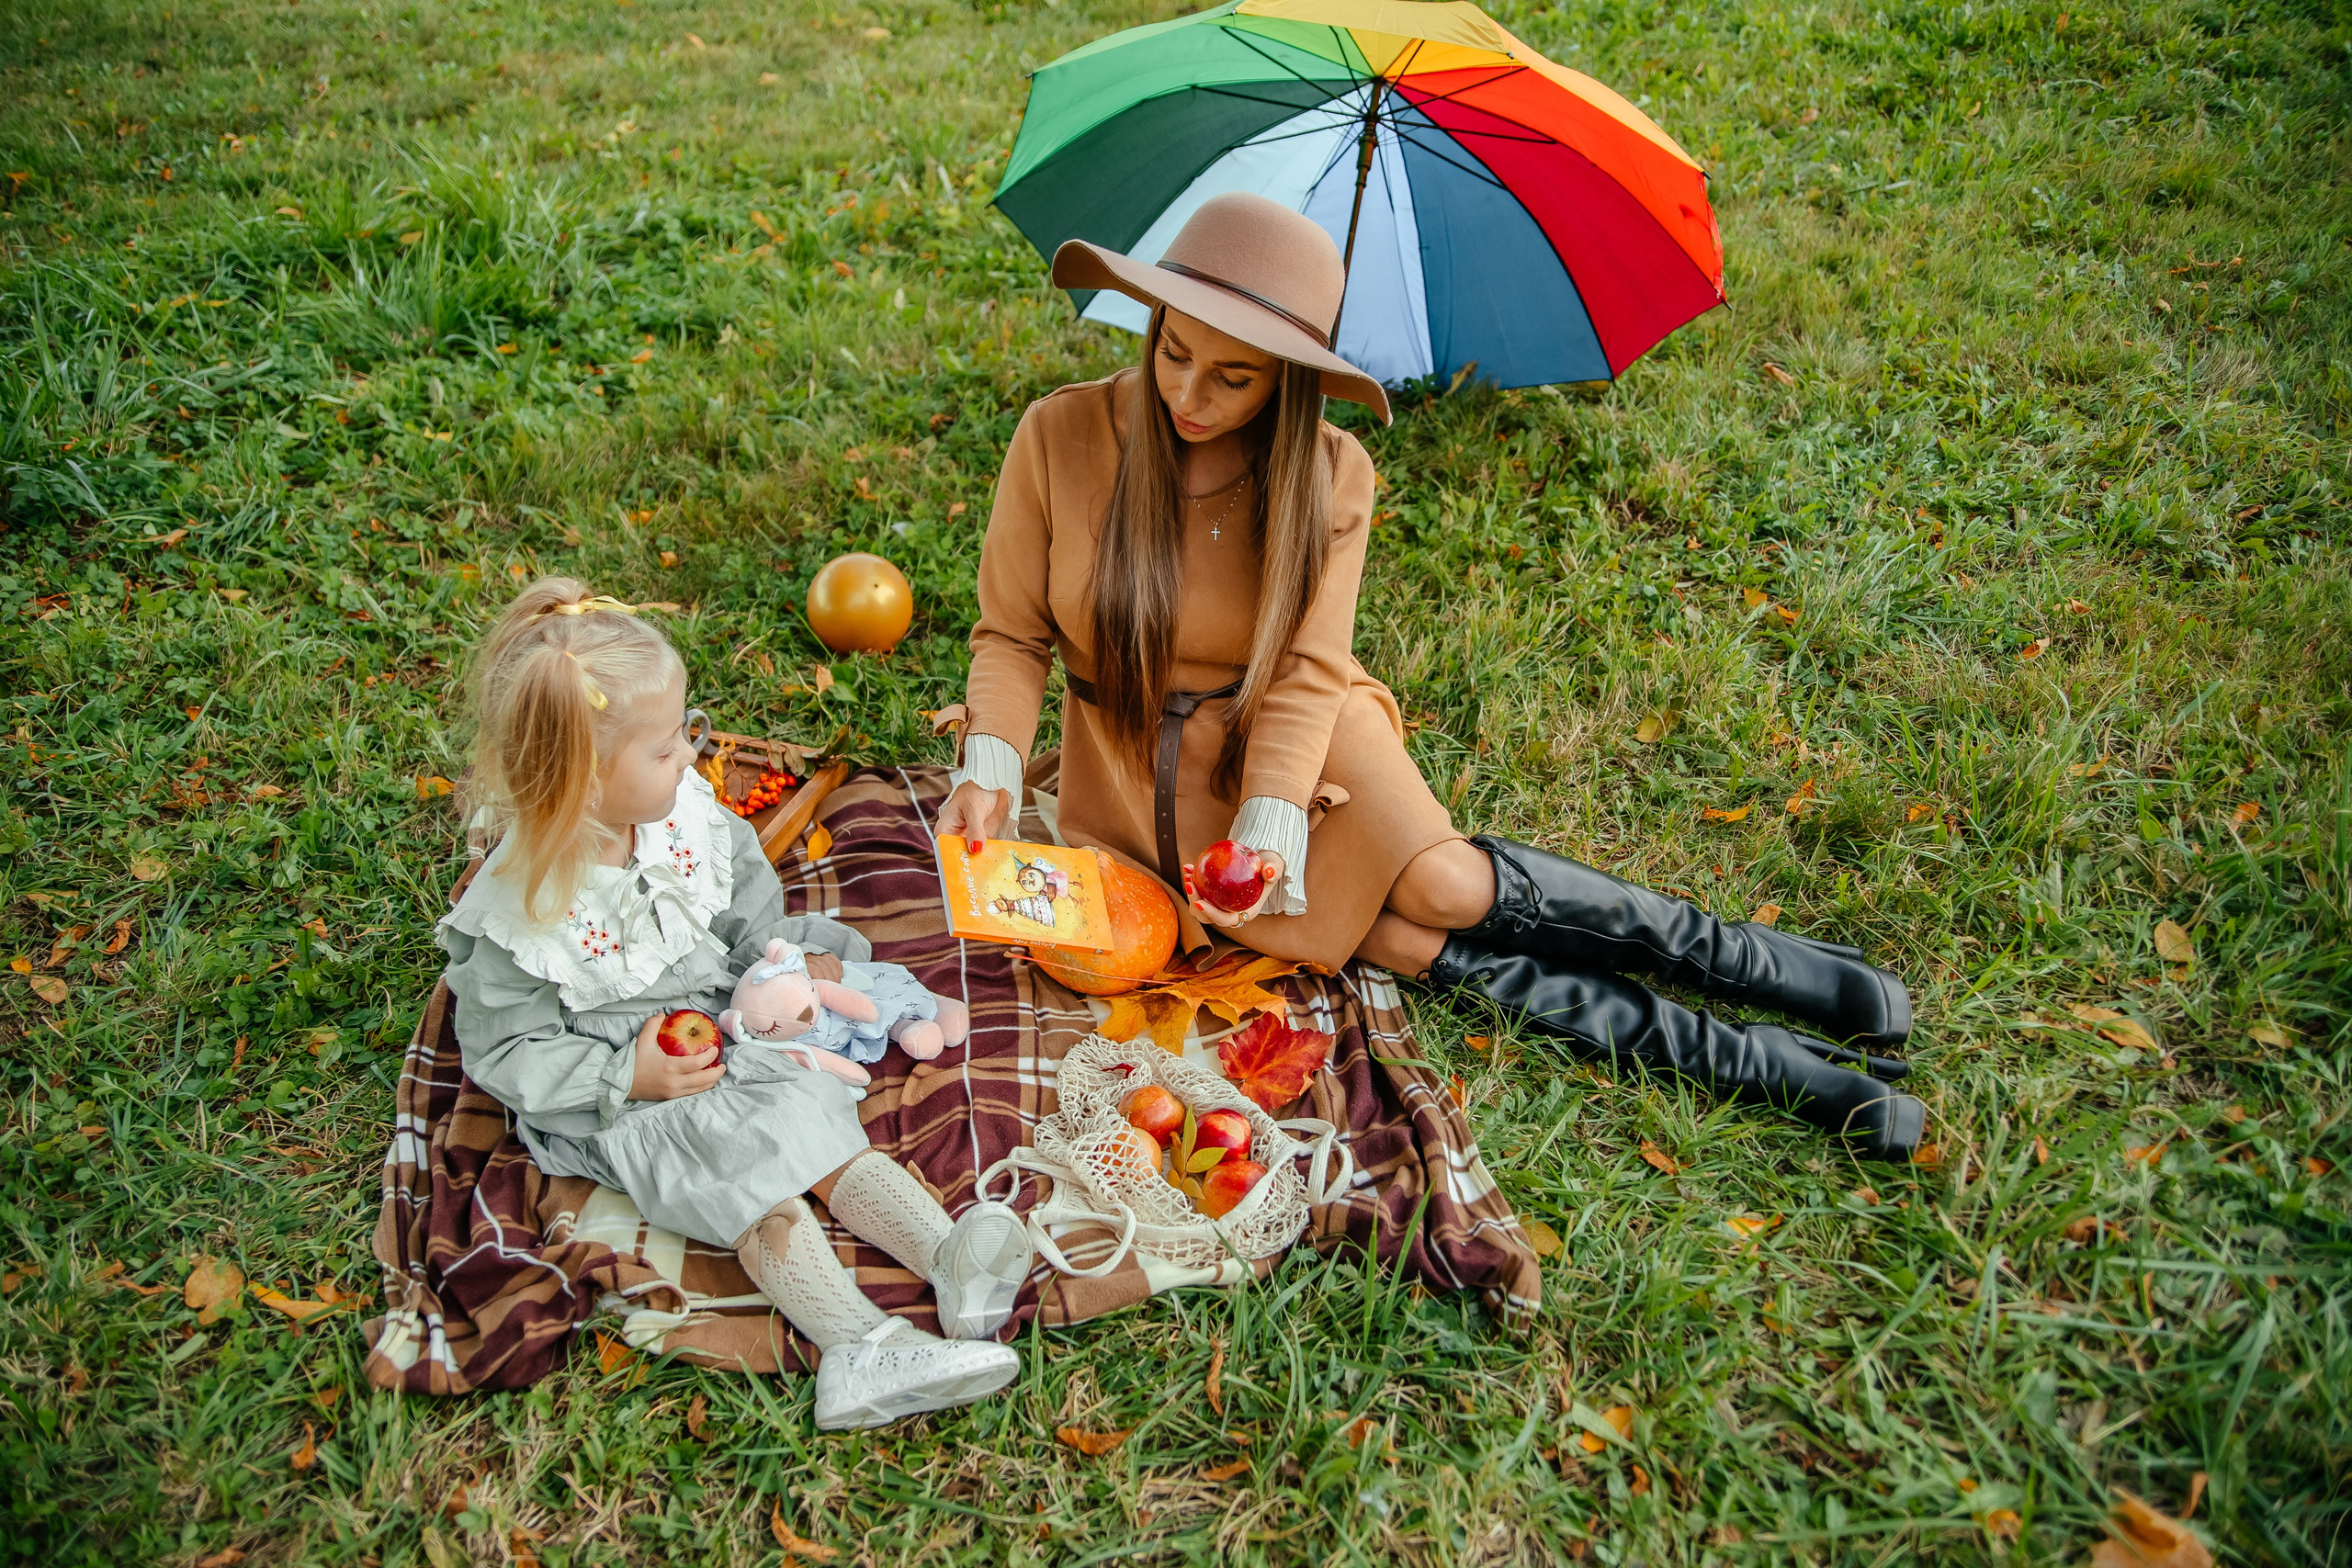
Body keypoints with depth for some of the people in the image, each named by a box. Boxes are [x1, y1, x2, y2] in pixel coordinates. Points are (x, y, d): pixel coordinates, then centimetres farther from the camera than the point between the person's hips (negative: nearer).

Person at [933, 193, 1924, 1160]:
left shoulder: (1327, 475, -14)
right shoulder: (1060, 439, -15)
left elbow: (1303, 672, -14)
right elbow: (1012, 635, -7)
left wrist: (1269, 824, -29)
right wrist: (989, 766, -23)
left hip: (1294, 731, 0)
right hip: (1139, 763, 0)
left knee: (1443, 889, -27)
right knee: (1404, 947, -16)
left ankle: (1741, 959, -6)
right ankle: (1739, 1064, -10)